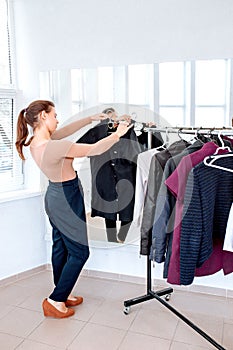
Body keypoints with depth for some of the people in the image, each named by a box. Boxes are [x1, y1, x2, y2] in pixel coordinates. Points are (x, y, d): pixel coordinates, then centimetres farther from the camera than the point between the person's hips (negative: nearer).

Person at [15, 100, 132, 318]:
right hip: (67, 200, -9)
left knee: (60, 247, 20)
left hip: (54, 196, 10)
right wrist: (118, 134, -9)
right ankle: (55, 301, 14)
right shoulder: (55, 146, -31)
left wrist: (90, 119, 11)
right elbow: (95, 149, -24)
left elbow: (65, 131, 10)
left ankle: (62, 294, 36)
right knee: (79, 252, 6)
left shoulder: (36, 141, -4)